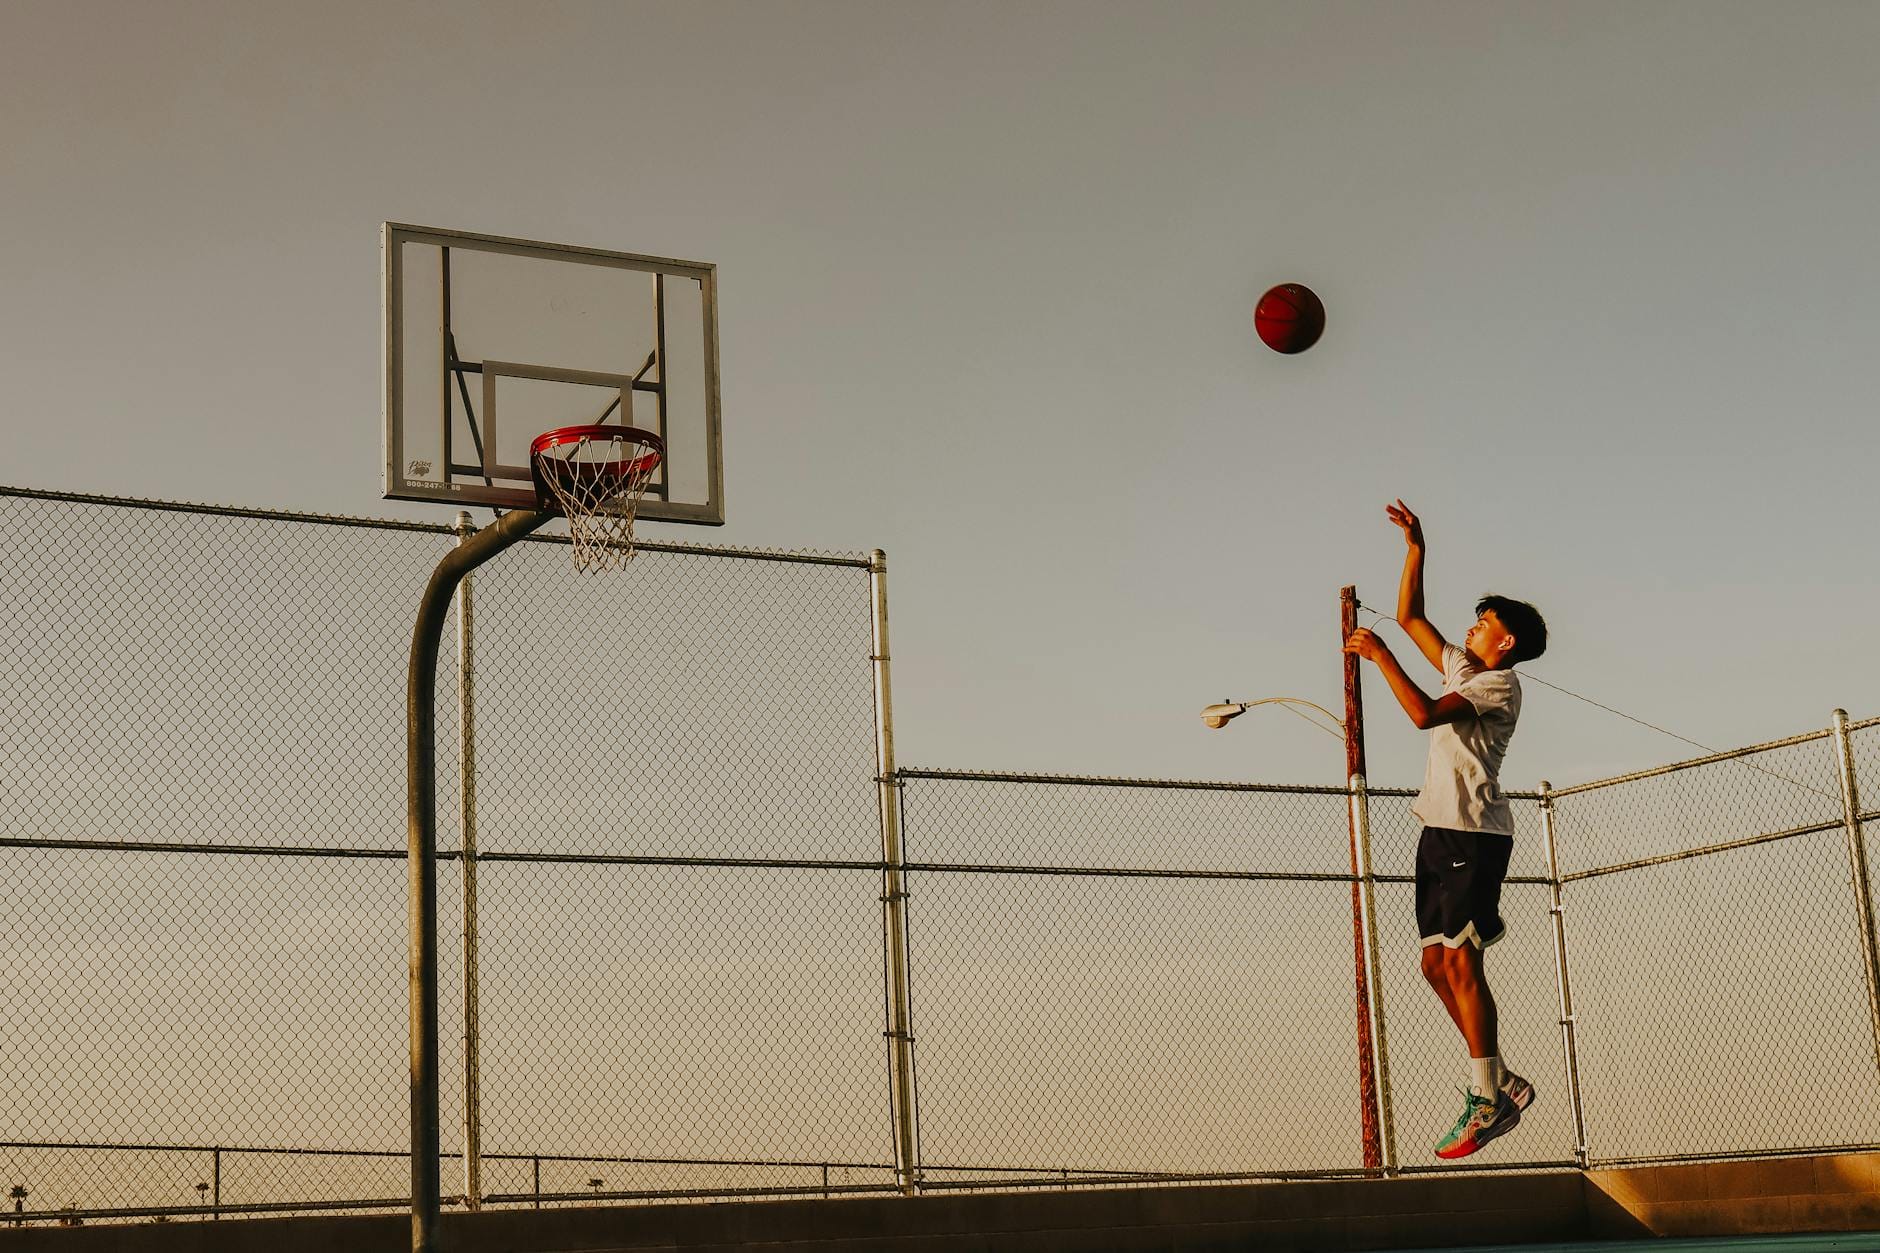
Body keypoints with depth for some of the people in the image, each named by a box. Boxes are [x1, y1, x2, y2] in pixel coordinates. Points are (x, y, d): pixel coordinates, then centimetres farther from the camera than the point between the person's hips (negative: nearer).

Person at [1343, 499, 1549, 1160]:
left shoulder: (1500, 684, -7)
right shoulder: (1460, 666, 19)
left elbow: (1425, 713, -21)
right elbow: (1409, 616, 27)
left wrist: (1380, 657, -16)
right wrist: (1415, 547, 21)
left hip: (1475, 832, -9)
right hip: (1440, 830, 9)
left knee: (1459, 960, -14)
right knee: (1436, 962, 4)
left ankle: (1487, 1098, -11)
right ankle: (1502, 1082, 10)